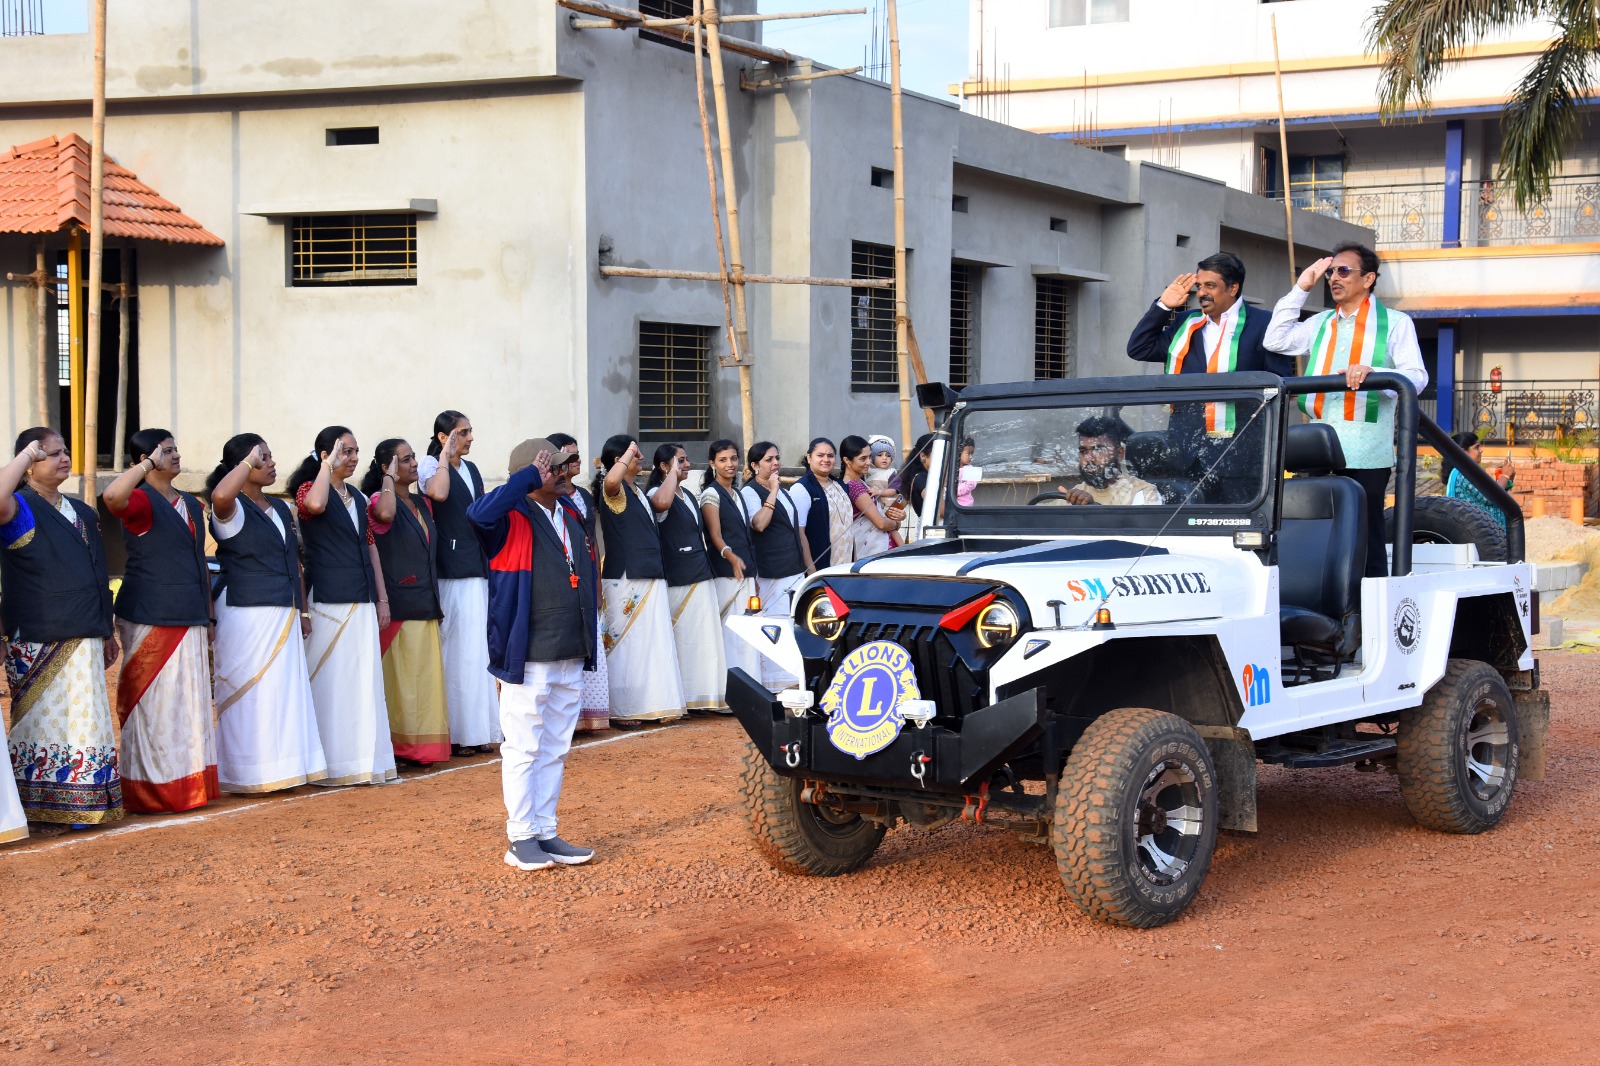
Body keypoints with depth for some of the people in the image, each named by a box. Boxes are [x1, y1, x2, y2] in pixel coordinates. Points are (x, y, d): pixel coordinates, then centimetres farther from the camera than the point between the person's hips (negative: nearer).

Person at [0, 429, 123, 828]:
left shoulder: (82, 513, 17)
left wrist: (106, 632, 21)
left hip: (82, 640, 7)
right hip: (36, 641, -7)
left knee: (82, 721, 7)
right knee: (45, 721, -3)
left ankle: (78, 805, 14)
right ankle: (41, 810, 3)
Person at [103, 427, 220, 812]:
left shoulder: (191, 505, 16)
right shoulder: (141, 501, -8)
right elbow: (111, 496, -33)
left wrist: (208, 616, 20)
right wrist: (148, 465, -21)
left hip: (190, 621, 8)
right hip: (151, 621, -8)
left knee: (191, 704, 10)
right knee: (154, 705, -3)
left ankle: (189, 785, 18)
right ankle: (153, 790, 3)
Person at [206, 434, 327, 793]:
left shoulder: (280, 508, 16)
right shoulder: (233, 509, -9)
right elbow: (219, 496, -35)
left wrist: (303, 611, 16)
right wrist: (249, 461, -23)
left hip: (284, 615, 8)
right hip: (247, 615, -8)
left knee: (286, 692, 9)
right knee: (251, 694, -3)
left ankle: (283, 766, 16)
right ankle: (248, 773, 3)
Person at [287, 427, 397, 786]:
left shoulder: (357, 497, 16)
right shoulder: (309, 490, -5)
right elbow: (315, 504, -31)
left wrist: (382, 598, 16)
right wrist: (328, 464, -18)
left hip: (362, 604, 7)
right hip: (328, 604, -7)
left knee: (365, 681, 7)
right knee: (331, 682, -4)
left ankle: (367, 760, 12)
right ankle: (332, 763, 0)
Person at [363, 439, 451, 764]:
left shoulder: (422, 504, 16)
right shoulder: (380, 499, -7)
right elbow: (384, 514, -31)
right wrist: (390, 479, -17)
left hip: (426, 606, 7)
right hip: (399, 605, -7)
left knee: (426, 677, 7)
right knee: (399, 677, -5)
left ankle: (422, 745, 11)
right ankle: (397, 746, 0)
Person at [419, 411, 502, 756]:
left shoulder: (471, 469, 16)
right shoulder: (429, 466, -6)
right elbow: (438, 493, -28)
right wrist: (445, 455, -16)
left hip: (478, 569, 7)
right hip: (451, 571, -7)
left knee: (479, 648, 9)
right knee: (457, 651, -6)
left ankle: (480, 730, 16)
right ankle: (456, 733, 0)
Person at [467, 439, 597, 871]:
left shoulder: (571, 514, 12)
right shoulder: (514, 518, -10)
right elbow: (478, 513, -34)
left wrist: (588, 641, 17)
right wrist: (530, 478, -25)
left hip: (570, 658, 8)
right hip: (529, 658, -7)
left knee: (554, 751, 14)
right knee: (523, 750, 1)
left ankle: (546, 834, 22)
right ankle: (521, 839, 9)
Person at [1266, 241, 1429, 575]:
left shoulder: (1395, 323, 4)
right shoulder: (1321, 323, 22)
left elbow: (1416, 376, -7)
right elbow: (1276, 340, 11)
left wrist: (1372, 372, -26)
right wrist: (1300, 289, 10)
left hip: (1366, 454, -5)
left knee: (1367, 544, -4)